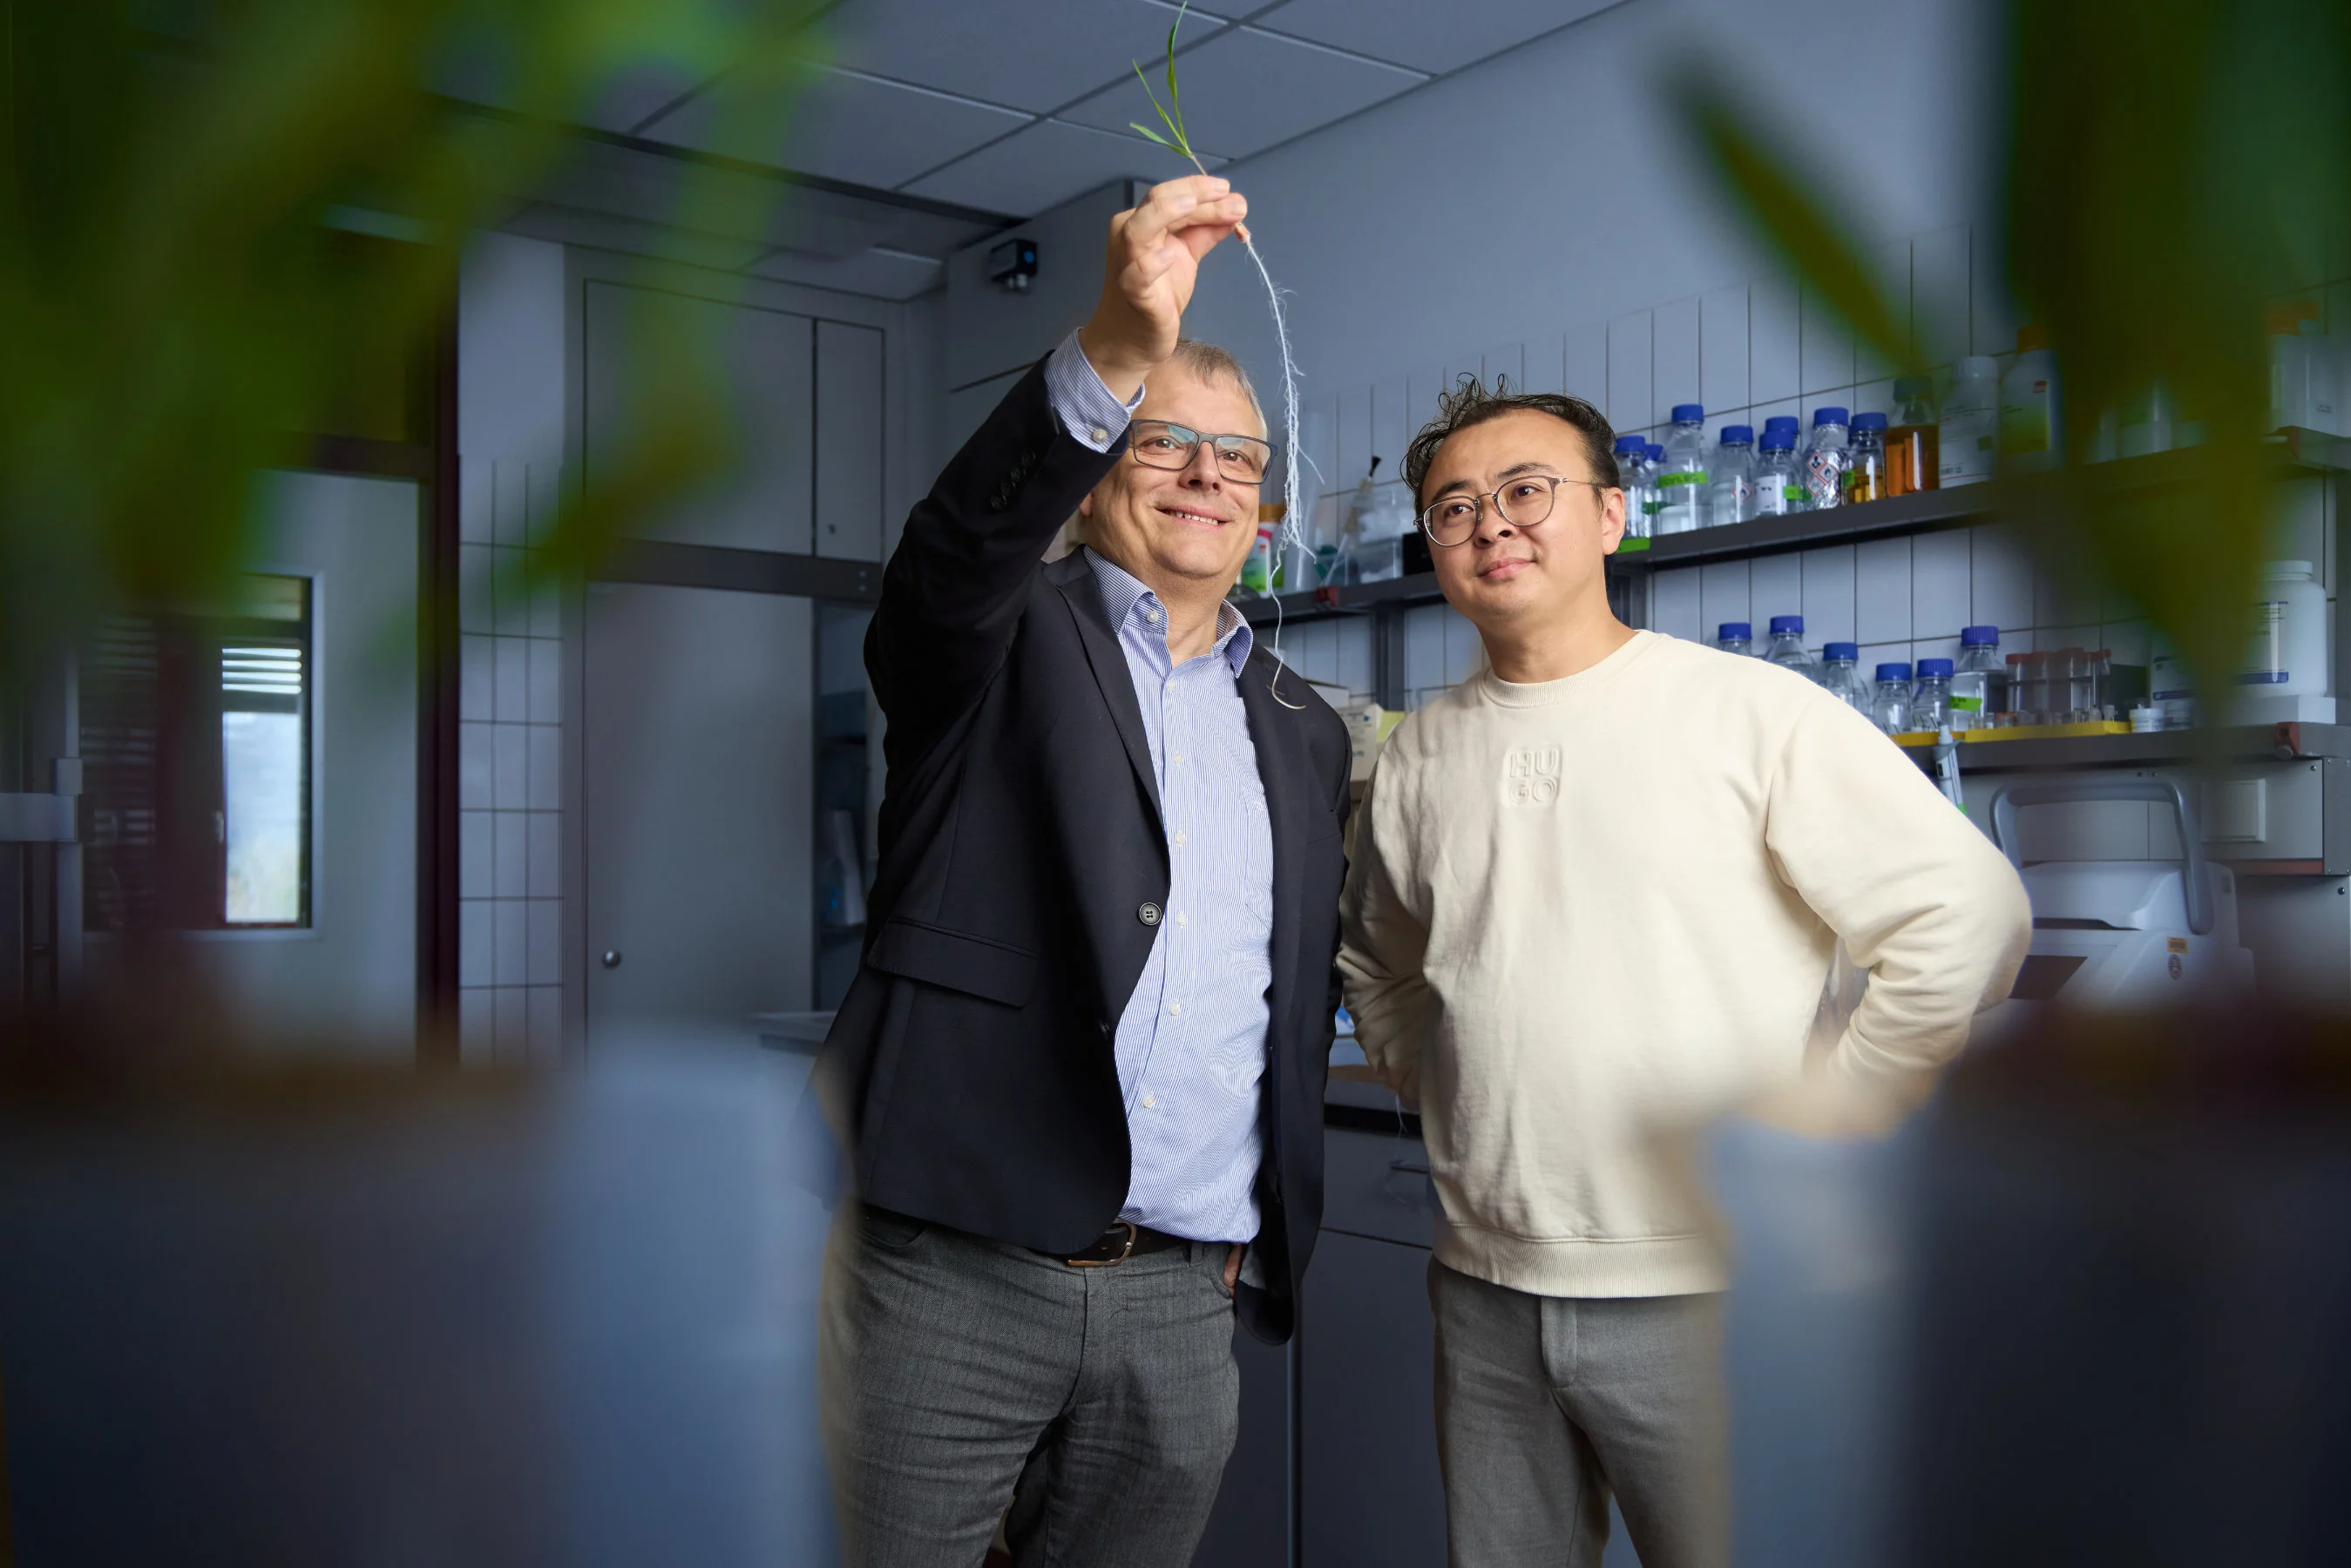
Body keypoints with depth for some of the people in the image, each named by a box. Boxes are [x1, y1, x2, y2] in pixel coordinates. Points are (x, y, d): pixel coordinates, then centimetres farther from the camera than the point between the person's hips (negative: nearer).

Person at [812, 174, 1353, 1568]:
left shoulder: (1306, 731, 16)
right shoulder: (1003, 637, 2)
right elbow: (959, 546, -22)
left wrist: (1266, 1229, 13)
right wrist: (1117, 349, -36)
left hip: (1186, 1300, 4)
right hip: (949, 1273, -4)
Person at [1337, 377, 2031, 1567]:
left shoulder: (1752, 710, -8)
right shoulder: (1419, 755, 7)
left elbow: (1968, 913, -11)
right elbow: (1373, 960, 23)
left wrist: (1813, 1128, -10)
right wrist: (1438, 1091, 9)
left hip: (1700, 1290, -4)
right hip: (1483, 1291, 5)